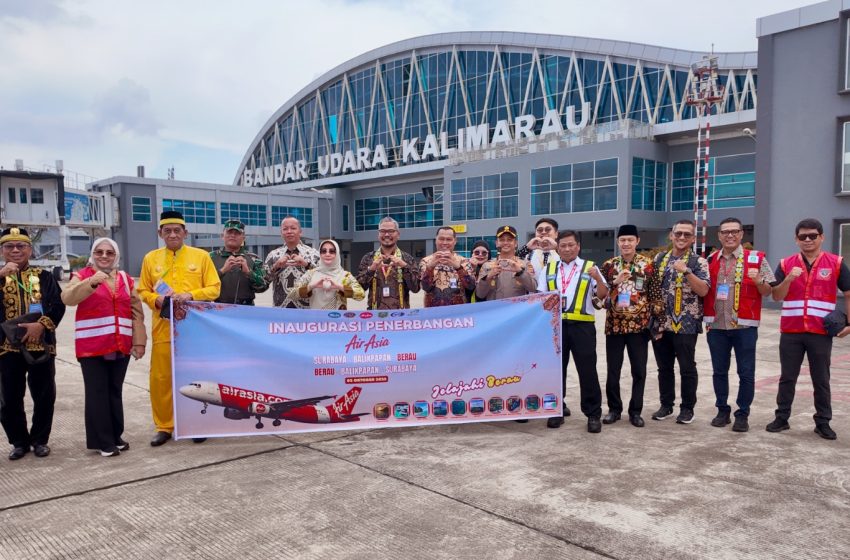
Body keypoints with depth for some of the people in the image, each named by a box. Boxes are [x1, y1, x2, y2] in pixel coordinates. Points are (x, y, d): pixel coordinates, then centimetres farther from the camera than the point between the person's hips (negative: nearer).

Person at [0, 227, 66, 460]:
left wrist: (41, 325, -18)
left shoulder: (44, 276, 5)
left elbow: (58, 305, -4)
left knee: (44, 397, 6)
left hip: (41, 344, -1)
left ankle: (40, 440, 22)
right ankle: (19, 442, 23)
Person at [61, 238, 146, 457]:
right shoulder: (82, 276, 1)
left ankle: (116, 436, 22)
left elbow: (136, 313, 10)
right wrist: (92, 282, -34)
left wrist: (139, 341, 3)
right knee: (97, 394, 0)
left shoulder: (126, 279, 12)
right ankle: (103, 441, 7)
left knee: (115, 392, 12)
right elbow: (68, 298, -19)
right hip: (91, 346, -4)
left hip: (121, 347, 4)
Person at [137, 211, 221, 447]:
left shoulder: (201, 256, 2)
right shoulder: (151, 258, 8)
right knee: (160, 378, 4)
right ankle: (164, 426, 18)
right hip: (163, 328, 2)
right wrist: (156, 300, -10)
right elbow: (143, 291, 11)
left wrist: (190, 295, -17)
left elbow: (214, 288, -1)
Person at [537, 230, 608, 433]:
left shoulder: (590, 267, 7)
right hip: (555, 324, 2)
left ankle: (593, 414, 9)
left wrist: (598, 279, -16)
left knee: (587, 370, -1)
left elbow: (602, 295, 1)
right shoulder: (548, 269, 14)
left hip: (582, 324, -2)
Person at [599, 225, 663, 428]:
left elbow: (656, 295, 1)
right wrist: (615, 281, -16)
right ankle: (614, 408, 21)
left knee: (639, 371, 6)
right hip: (614, 325, 1)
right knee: (613, 370, 7)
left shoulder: (648, 264, 1)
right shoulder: (608, 265, 4)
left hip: (640, 325, -1)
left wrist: (660, 322, -3)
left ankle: (635, 411, 19)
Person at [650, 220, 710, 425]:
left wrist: (686, 271, -23)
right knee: (664, 367, 12)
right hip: (660, 323, 4)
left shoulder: (698, 262, -2)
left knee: (687, 368, 4)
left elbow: (703, 290, -13)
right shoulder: (659, 258, 10)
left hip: (686, 324, -4)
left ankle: (687, 408, 17)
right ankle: (666, 405, 24)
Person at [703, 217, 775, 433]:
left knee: (746, 373, 3)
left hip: (744, 326, -3)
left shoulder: (756, 259, 1)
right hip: (716, 325, 3)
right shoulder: (710, 260, 9)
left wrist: (758, 281, -19)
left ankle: (742, 414, 15)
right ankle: (722, 410, 24)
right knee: (719, 371, 11)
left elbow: (767, 292, 1)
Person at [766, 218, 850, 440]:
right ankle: (782, 418, 18)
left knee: (821, 379, 9)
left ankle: (823, 422, 19)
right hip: (790, 331, 1)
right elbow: (776, 296, 0)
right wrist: (789, 279, -17)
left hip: (821, 332, -1)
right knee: (787, 377, 9)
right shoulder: (786, 264, 3)